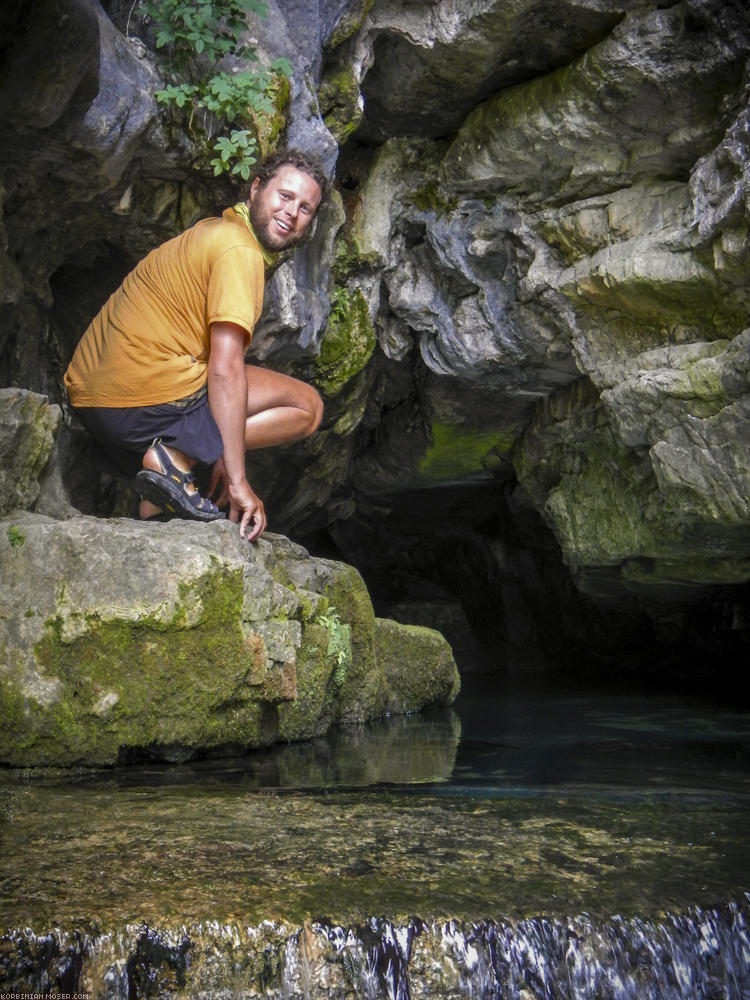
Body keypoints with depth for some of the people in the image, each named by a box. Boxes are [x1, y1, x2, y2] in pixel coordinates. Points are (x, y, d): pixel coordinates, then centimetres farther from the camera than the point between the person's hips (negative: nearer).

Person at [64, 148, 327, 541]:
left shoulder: (213, 232, 22)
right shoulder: (240, 251, -10)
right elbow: (225, 369, -20)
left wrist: (223, 455, 22)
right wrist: (238, 480, -21)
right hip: (149, 395, -10)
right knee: (307, 405, -1)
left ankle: (155, 508, 18)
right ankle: (176, 457, -14)